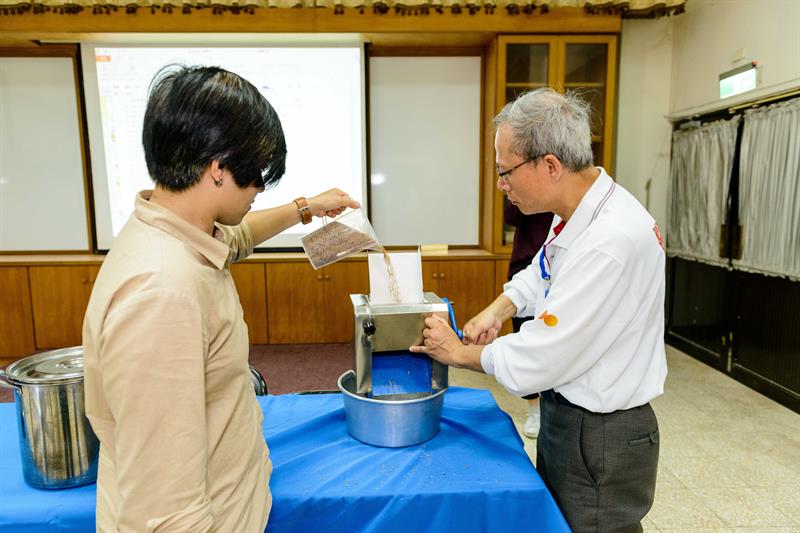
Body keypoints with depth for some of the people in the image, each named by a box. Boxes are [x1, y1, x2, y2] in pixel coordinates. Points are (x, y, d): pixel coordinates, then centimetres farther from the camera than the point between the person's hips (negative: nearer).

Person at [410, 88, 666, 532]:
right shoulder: (580, 209, -3)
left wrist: (461, 352, -11)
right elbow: (541, 273, 17)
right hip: (566, 413, 9)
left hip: (601, 437, -8)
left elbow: (536, 362, -27)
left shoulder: (611, 241, -32)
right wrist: (498, 309, -1)